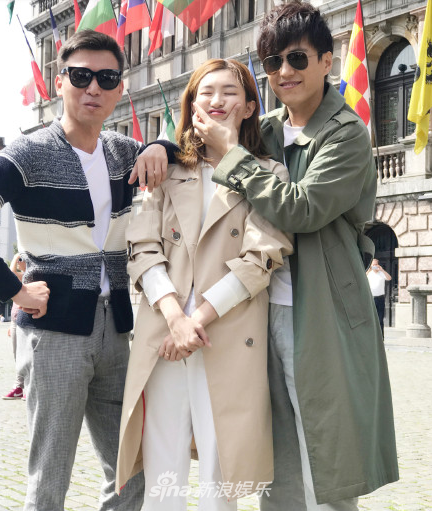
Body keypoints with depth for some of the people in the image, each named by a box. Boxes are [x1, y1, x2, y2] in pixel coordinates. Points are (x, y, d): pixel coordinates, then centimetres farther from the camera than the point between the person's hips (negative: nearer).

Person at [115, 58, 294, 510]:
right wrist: (174, 315, -10)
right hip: (162, 337, 3)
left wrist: (199, 317, -11)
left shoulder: (268, 175, 8)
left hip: (229, 341, -2)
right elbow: (143, 249, 6)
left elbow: (261, 257, -4)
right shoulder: (170, 172, 17)